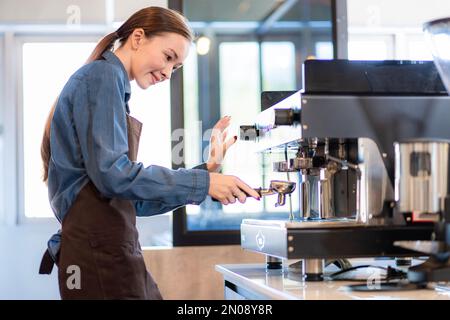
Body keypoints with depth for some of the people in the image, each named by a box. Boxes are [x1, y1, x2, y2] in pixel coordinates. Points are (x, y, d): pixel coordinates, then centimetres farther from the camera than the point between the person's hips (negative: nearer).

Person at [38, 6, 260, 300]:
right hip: (100, 250, -9)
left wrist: (206, 172, 10)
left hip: (112, 250, 9)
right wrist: (203, 183, -14)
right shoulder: (103, 75, -6)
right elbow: (110, 172, -19)